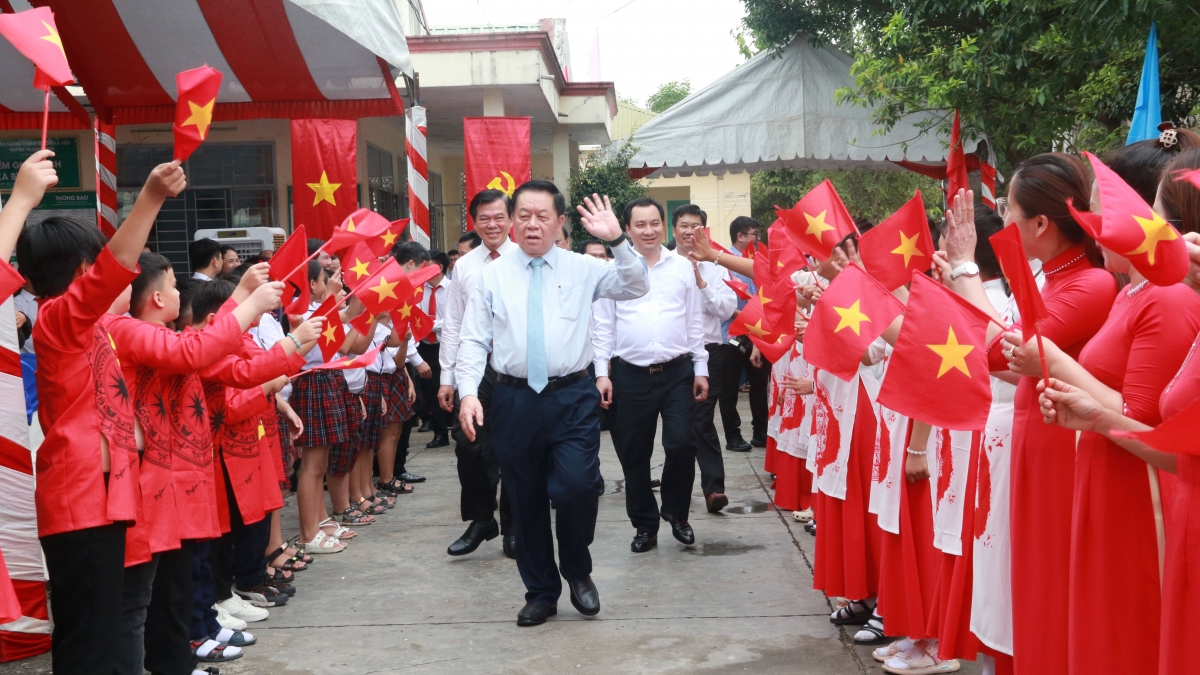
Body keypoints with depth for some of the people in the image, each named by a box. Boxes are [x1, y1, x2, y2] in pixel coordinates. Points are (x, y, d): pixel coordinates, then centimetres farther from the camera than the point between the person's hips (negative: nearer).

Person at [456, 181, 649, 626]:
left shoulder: (582, 269, 5)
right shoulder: (492, 276, 5)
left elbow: (637, 288, -5)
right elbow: (474, 342, 2)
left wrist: (617, 240, -16)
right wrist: (468, 392, -11)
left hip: (572, 397, -1)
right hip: (514, 400, 1)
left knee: (577, 487, -17)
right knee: (526, 501, 9)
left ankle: (577, 570, 14)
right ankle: (541, 593, 28)